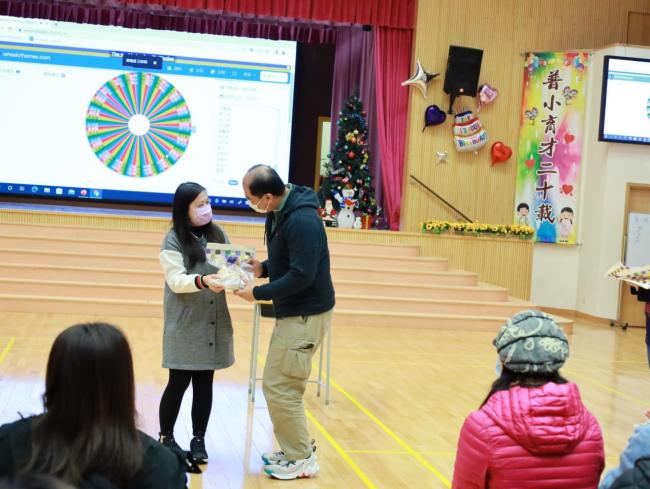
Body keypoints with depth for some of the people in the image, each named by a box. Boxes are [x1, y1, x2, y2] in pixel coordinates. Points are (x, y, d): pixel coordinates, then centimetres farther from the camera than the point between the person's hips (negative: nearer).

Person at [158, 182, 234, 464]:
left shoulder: (217, 234, 8)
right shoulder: (173, 240, -7)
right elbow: (176, 280, -15)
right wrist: (202, 281, -33)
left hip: (213, 324, 4)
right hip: (185, 325, -4)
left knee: (205, 383, 9)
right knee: (179, 382, 4)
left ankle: (198, 440, 20)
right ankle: (165, 437, 21)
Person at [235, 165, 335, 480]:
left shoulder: (302, 221, -25)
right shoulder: (280, 212, 6)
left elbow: (302, 276, -27)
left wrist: (258, 293, -18)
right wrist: (262, 268, 2)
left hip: (306, 315, -10)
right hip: (292, 312, 10)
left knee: (280, 388, -4)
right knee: (280, 386, 15)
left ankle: (302, 459, 10)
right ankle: (294, 450, 28)